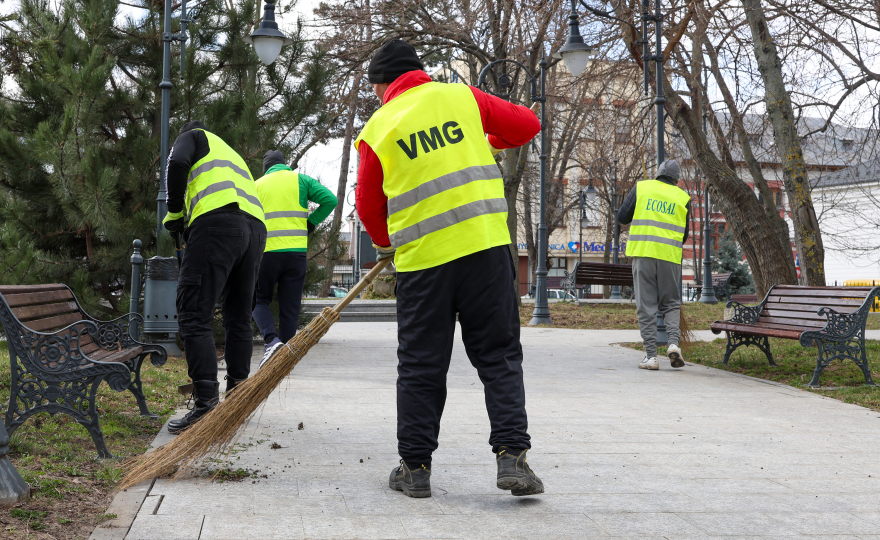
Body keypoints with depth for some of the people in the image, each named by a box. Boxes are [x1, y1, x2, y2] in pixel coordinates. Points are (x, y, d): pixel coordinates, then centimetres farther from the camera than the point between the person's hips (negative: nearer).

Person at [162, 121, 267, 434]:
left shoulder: (193, 136, 20)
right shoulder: (233, 155, 39)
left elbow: (177, 163, -3)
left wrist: (174, 213, 7)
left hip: (217, 223, -8)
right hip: (256, 227, 8)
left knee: (194, 316, -10)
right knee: (238, 318, 16)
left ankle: (207, 404, -19)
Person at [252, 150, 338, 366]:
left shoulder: (257, 185, 10)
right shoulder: (300, 180, 9)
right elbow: (330, 200, -1)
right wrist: (311, 223, 7)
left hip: (267, 251, -1)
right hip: (297, 251, 1)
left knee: (260, 300, 12)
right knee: (290, 306, 8)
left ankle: (271, 339, -13)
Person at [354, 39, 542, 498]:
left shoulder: (377, 129, 6)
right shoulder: (461, 97, 8)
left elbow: (369, 206, 13)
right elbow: (526, 125, 15)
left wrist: (385, 242, 33)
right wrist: (494, 144, 35)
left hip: (422, 258, 0)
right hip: (485, 246, 1)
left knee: (420, 364, 9)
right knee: (498, 354, 7)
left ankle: (415, 466, 14)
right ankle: (512, 455, -1)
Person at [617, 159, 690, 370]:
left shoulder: (641, 188, 7)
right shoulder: (683, 197, 10)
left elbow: (622, 217, 6)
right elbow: (684, 235, 12)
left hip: (643, 252, -1)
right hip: (670, 256, 1)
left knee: (646, 306, 3)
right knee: (671, 303, 13)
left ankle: (651, 355, -1)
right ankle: (673, 342, -9)